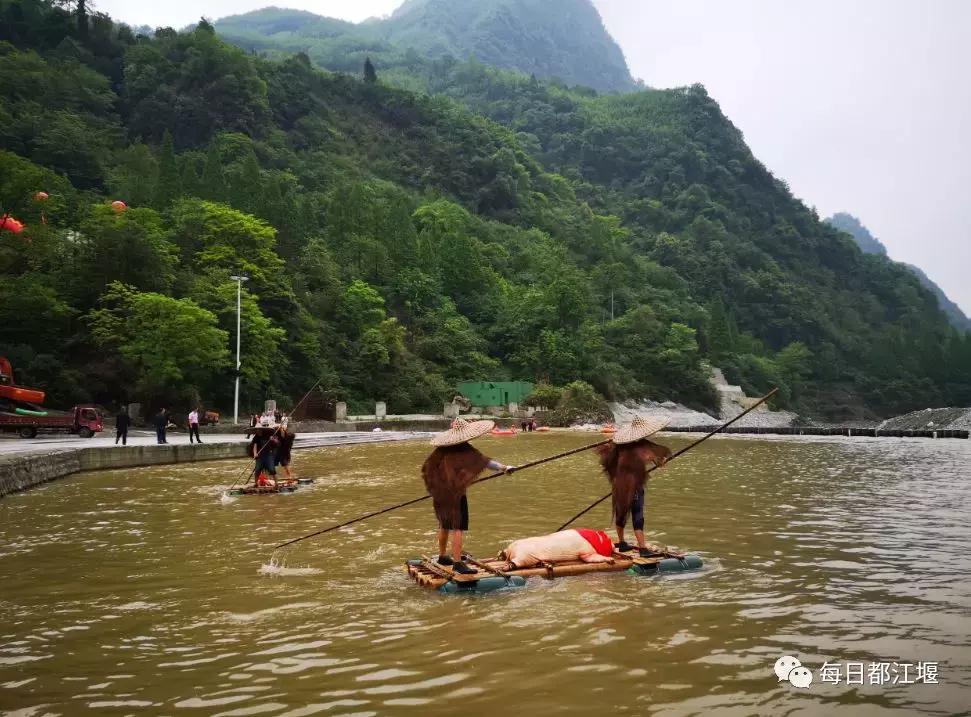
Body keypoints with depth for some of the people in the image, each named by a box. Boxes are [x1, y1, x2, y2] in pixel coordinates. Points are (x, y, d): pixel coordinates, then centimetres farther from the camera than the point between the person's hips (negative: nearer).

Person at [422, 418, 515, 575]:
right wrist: (504, 467, -25)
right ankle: (458, 563, -7)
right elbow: (484, 461, -25)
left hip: (440, 494, 8)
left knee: (444, 525, 21)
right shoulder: (465, 450, -16)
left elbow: (426, 468, 13)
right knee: (458, 527, -5)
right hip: (456, 494, -8)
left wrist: (435, 487, 23)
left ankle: (442, 556, 34)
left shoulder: (442, 449, 4)